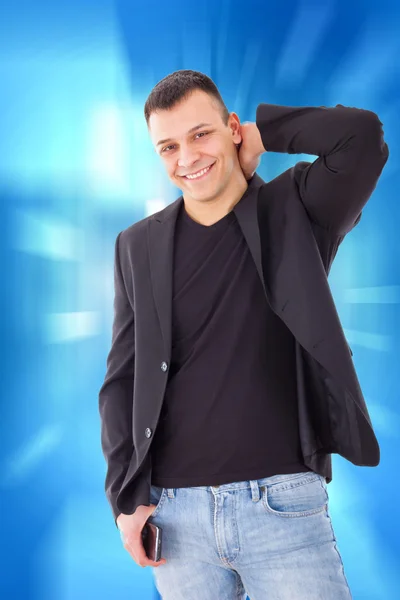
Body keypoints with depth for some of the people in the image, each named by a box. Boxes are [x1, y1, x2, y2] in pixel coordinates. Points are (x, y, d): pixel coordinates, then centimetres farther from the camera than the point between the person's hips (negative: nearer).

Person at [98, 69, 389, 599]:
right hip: (175, 510, 2)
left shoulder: (294, 211, 1)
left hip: (283, 501, -2)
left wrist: (262, 132, -3)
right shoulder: (138, 246, 7)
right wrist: (127, 496, 0)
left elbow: (362, 136, -17)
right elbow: (122, 380, 7)